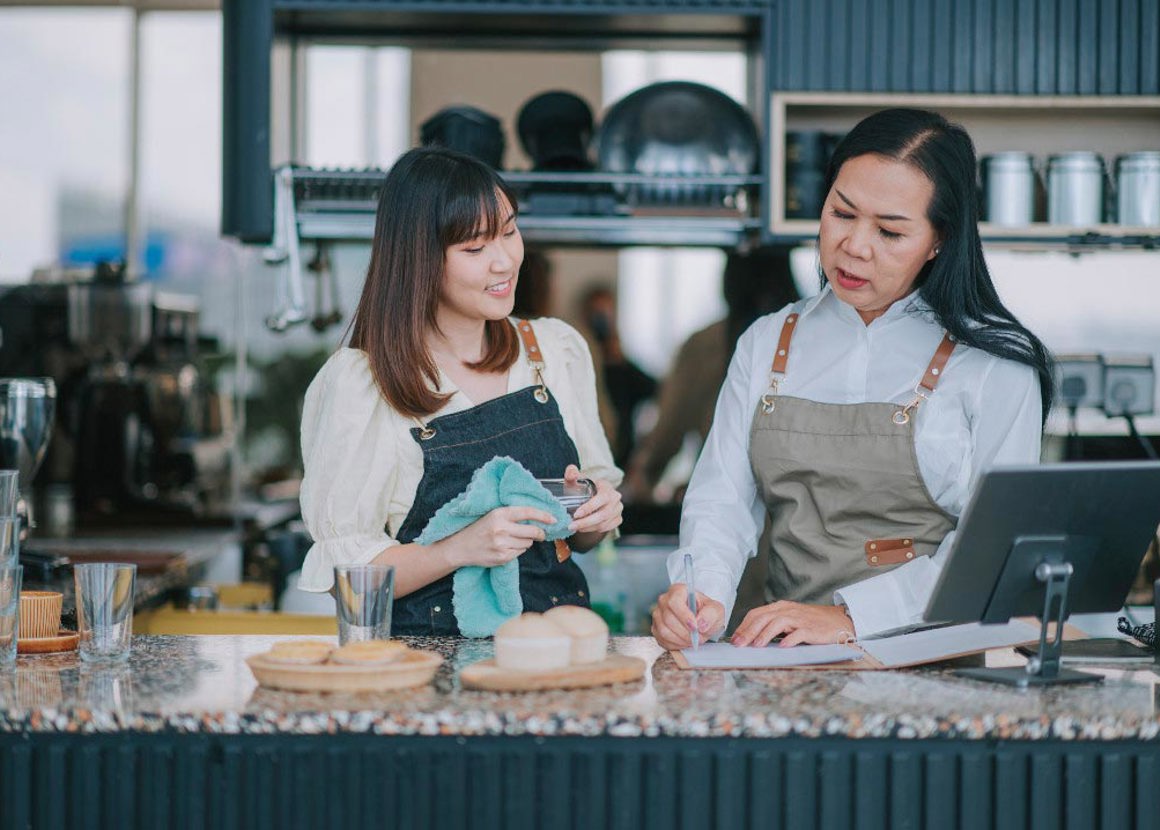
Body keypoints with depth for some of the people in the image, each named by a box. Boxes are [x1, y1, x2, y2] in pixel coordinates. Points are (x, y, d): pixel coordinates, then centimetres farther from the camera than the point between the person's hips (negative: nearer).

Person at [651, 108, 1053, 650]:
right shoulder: (767, 345, 14)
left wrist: (849, 616, -19)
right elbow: (722, 499, 7)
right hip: (785, 664, 4)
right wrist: (703, 595, -16)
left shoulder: (994, 362, 0)